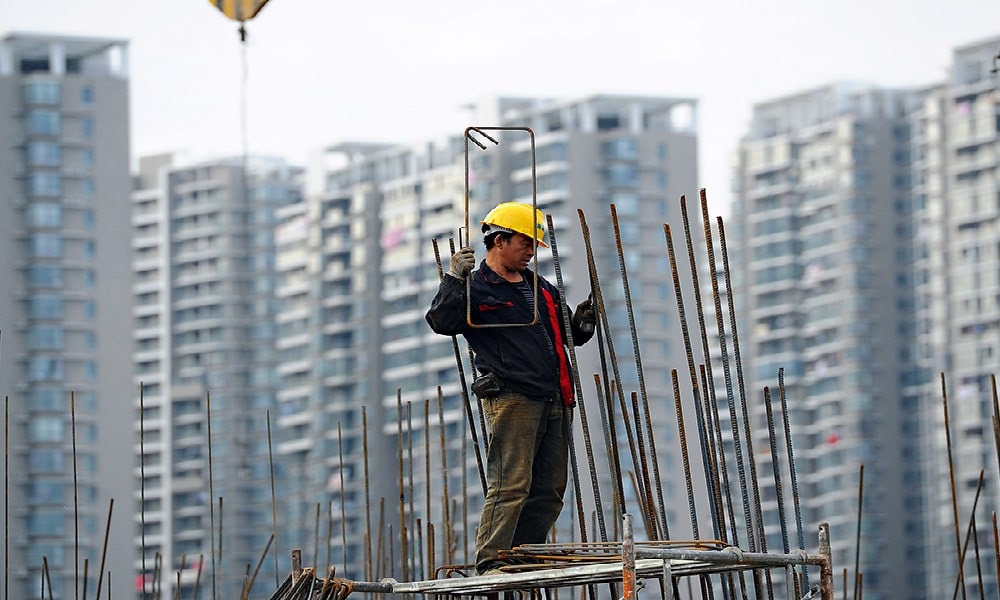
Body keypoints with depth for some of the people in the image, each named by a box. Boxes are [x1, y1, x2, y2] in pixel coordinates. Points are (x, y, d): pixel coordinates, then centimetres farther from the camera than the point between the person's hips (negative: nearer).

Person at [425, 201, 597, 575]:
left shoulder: (541, 288, 24)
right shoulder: (477, 288, 2)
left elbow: (569, 336, 32)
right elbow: (442, 321, -14)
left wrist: (582, 324, 10)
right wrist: (454, 279, -22)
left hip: (553, 402, 8)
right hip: (511, 400, -8)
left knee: (550, 489, 5)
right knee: (511, 485, -14)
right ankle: (490, 564, -14)